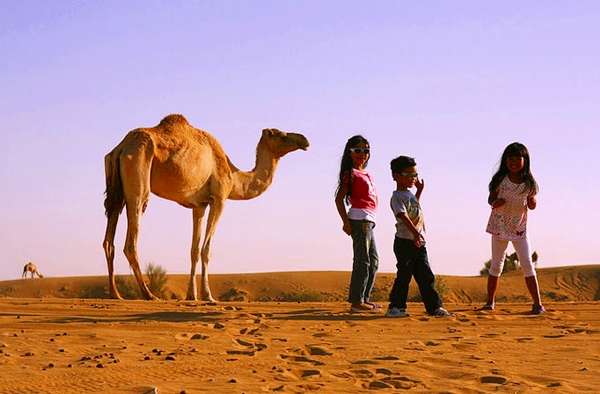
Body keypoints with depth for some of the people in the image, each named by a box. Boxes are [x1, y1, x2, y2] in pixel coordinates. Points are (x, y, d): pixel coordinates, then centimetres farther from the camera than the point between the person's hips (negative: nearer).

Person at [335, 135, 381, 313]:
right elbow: (339, 199, -12)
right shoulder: (351, 173, -6)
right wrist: (346, 222, -17)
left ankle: (364, 298, 19)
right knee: (362, 260, -10)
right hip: (359, 218, -9)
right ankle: (356, 301, -9)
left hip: (368, 221, 9)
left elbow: (374, 198, 26)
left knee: (373, 260, 13)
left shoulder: (365, 174, 18)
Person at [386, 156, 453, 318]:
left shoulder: (410, 194, 18)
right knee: (404, 275, -4)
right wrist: (414, 232, -41)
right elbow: (403, 216, -27)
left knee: (426, 276, 8)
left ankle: (434, 307, 11)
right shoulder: (397, 197, -11)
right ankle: (396, 306, 4)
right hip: (405, 242, -8)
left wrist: (420, 191, 37)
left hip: (419, 243, 8)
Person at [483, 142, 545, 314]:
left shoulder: (529, 182, -3)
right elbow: (491, 198, 2)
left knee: (527, 264, -3)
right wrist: (495, 202, -21)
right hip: (500, 226, 0)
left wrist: (532, 201, -18)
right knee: (496, 265, 7)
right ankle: (490, 301, 17)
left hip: (520, 227, 0)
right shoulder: (500, 179, -5)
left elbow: (532, 206, 5)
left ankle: (537, 303, 1)